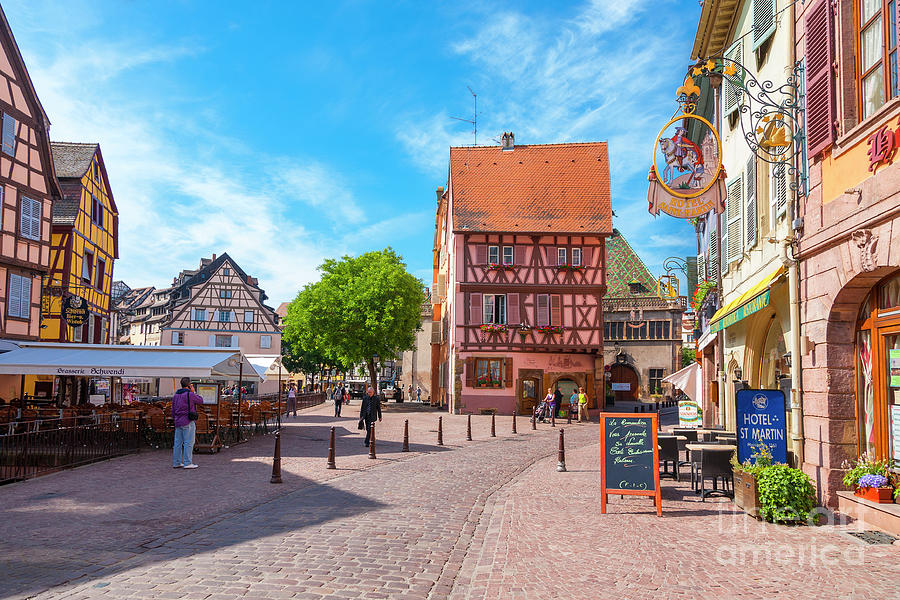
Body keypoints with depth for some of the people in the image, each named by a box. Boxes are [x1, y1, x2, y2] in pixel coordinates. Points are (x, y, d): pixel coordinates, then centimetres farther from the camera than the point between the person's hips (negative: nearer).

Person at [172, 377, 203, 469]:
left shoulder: (175, 395, 12)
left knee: (178, 442, 9)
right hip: (188, 422, -7)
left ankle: (176, 463, 13)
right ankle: (187, 463, -6)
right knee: (189, 442, -4)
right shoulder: (190, 394, -11)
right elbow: (200, 401, 2)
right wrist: (193, 392, 8)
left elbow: (173, 410, 16)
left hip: (178, 422, 7)